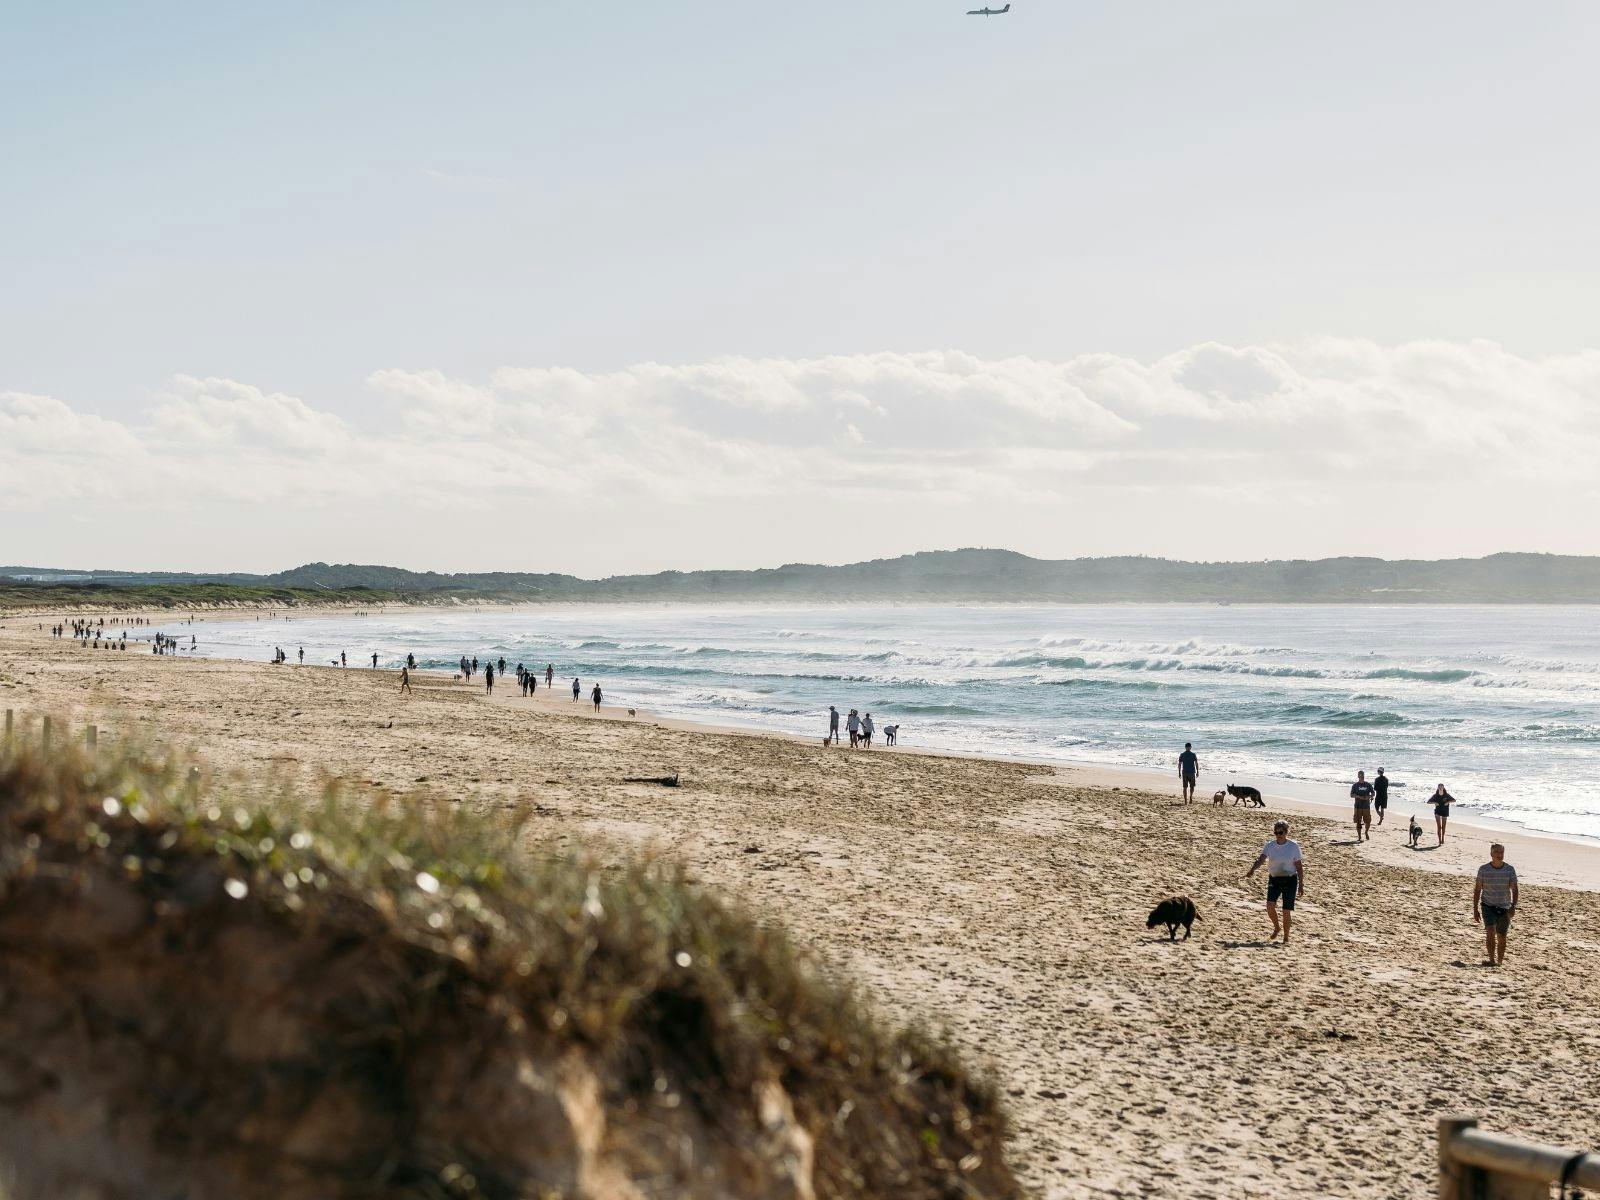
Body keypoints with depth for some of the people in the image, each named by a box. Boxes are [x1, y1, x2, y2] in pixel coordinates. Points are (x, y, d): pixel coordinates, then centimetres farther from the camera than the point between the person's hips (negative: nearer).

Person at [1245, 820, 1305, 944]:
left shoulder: (1294, 846, -5)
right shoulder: (1269, 846, 0)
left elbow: (1299, 867, 0)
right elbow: (1261, 859, -14)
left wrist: (1301, 885, -2)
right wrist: (1252, 870, -34)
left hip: (1290, 880, -2)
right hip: (1274, 879, 2)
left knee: (1287, 911, -4)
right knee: (1270, 905, -16)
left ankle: (1286, 938, 14)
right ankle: (1276, 927, 14)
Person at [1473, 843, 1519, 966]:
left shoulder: (1510, 870, -2)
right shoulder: (1483, 869, -3)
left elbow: (1514, 890, -4)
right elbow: (1477, 890, 3)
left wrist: (1513, 906, -19)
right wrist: (1475, 909, 0)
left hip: (1504, 908, 1)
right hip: (1488, 906, -1)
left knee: (1501, 937, 8)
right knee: (1490, 932, -21)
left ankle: (1500, 961, 22)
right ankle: (1492, 959, -20)